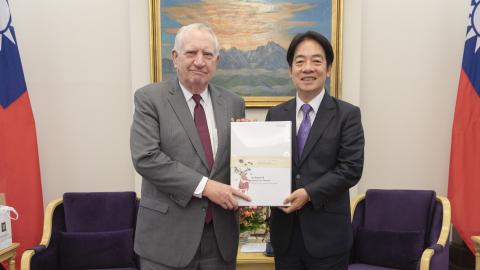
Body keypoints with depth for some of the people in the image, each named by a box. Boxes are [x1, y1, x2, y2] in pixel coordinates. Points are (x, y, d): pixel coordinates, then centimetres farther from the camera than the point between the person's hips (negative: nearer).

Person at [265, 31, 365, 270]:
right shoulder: (275, 114, 7)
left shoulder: (347, 114, -3)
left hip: (327, 232, -3)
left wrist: (309, 193, -17)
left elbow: (351, 168, -9)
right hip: (285, 232, 3)